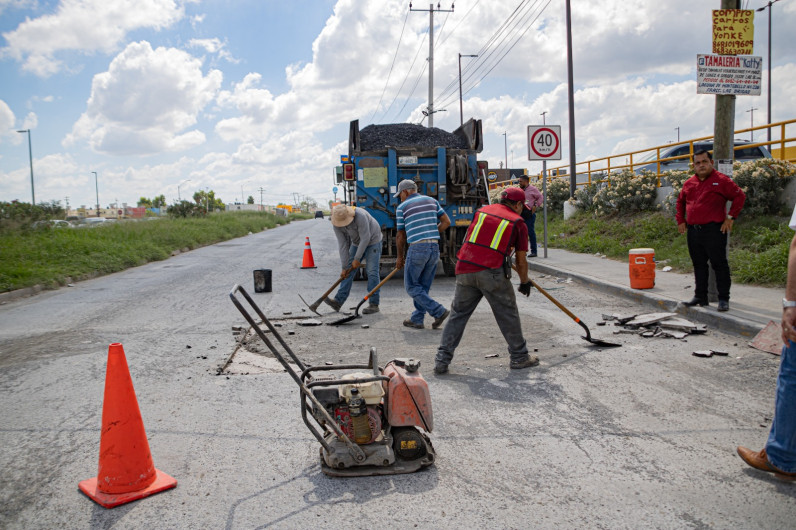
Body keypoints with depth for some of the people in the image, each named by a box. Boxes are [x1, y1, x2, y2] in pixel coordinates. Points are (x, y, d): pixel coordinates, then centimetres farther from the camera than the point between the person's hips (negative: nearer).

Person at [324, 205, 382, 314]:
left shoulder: (360, 216, -35)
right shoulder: (337, 224, -17)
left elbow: (365, 238, -31)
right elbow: (343, 245, -15)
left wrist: (357, 259, -26)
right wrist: (344, 267, -16)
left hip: (372, 240, -6)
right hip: (357, 243, 6)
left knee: (372, 271, -13)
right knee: (349, 271, -1)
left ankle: (374, 304, -9)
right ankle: (338, 301, -1)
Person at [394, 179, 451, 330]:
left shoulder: (402, 207, 2)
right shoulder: (432, 201, 14)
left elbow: (400, 236, 5)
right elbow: (446, 222, 11)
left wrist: (400, 257, 15)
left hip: (417, 248, -6)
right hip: (435, 247, 6)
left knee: (412, 286, 5)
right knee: (423, 286, 14)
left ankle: (439, 311, -5)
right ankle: (417, 319, 17)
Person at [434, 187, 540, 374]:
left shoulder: (482, 211, 18)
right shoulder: (518, 223, 9)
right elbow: (521, 261, 11)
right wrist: (525, 282, 28)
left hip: (465, 269, 4)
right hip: (492, 272, -4)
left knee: (458, 314, 11)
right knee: (508, 314, 12)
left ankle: (442, 360, 10)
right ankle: (519, 357, 23)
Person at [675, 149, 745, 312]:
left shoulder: (721, 180, -3)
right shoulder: (689, 183, 13)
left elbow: (740, 196, -4)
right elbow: (680, 202, 27)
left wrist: (730, 218, -8)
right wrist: (681, 220, 18)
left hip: (714, 230, -6)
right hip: (693, 230, 6)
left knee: (719, 264, -3)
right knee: (699, 264, 12)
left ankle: (723, 299, 3)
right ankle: (700, 297, 21)